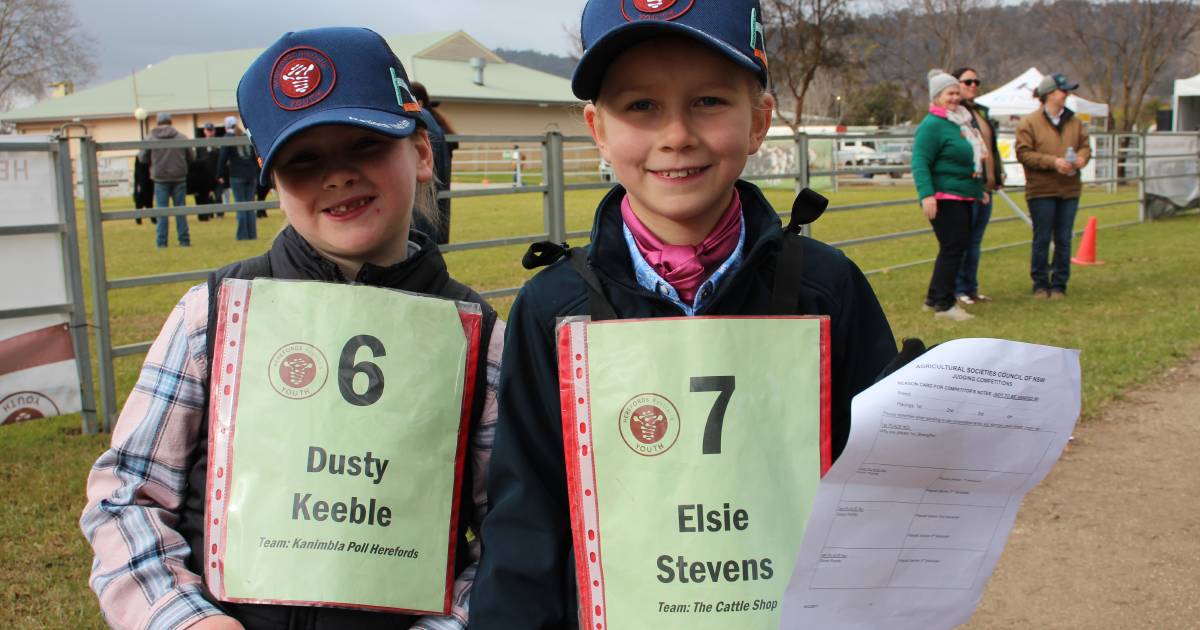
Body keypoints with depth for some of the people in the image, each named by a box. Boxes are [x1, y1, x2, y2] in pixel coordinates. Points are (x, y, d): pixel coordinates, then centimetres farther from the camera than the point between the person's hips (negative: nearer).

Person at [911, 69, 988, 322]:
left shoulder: (962, 122, 17)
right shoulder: (932, 124, -13)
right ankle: (943, 305, -2)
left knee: (958, 246, 12)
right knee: (952, 248, -9)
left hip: (963, 197, 10)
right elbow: (920, 162, -20)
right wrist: (926, 195, -29)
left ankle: (934, 298, 22)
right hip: (945, 198, -10)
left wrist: (979, 188, 31)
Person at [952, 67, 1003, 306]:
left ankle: (971, 288, 20)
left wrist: (998, 175, 20)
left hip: (986, 188, 9)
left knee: (975, 241, 13)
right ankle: (958, 290, 4)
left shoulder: (982, 112, 19)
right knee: (961, 241, -3)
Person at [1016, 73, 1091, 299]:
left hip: (1069, 189, 5)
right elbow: (1024, 154, -11)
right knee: (1042, 239, 2)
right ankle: (1040, 285, 13)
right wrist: (1053, 162, -19)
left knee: (1064, 240, 6)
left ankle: (1059, 285, 15)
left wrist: (1082, 158, -8)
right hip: (1041, 190, -4)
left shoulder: (1074, 122, 11)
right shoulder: (1029, 123, -5)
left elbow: (1085, 145, 15)